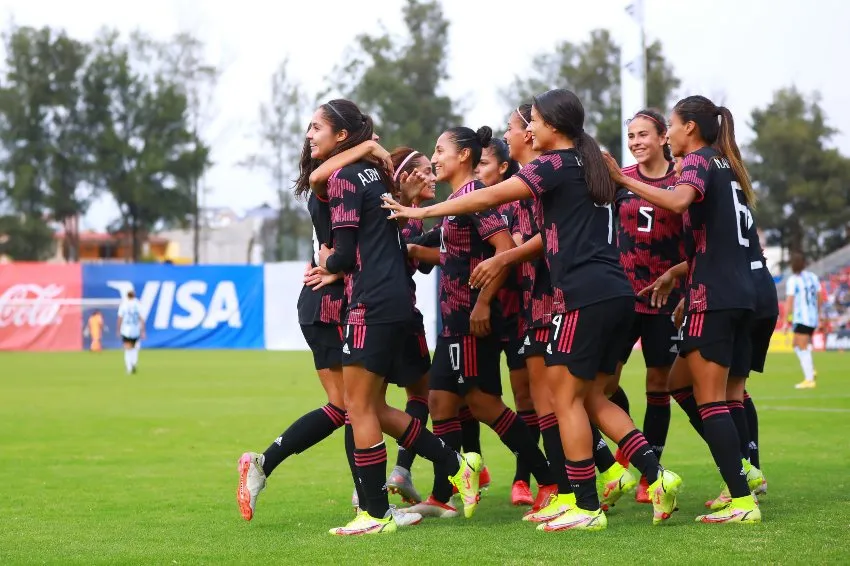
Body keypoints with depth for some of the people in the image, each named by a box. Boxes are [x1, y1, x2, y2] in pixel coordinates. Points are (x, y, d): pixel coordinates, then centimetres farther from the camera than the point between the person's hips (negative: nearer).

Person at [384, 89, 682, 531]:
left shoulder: (555, 164, -5)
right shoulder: (587, 165, 20)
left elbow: (489, 197, -9)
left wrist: (422, 212, -2)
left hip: (583, 295, -9)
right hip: (616, 293, 9)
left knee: (565, 397, -1)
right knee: (592, 398, 14)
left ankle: (587, 508, 0)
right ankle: (656, 475, 2)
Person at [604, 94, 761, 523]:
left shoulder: (698, 159, -6)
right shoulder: (727, 167, 19)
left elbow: (679, 200, -29)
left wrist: (624, 180, -23)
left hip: (713, 296, -9)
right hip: (739, 294, 9)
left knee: (709, 398, -6)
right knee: (679, 383, 17)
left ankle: (743, 503, -10)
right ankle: (737, 472, 13)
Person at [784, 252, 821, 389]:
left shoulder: (793, 280, -9)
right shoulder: (813, 277, 8)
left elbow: (789, 302, -13)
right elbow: (819, 298, 13)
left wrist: (787, 321, -11)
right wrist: (817, 315, 23)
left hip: (801, 319, -7)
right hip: (813, 318, 7)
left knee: (803, 349, -4)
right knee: (797, 345, 20)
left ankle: (809, 379, -7)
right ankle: (811, 371, 8)